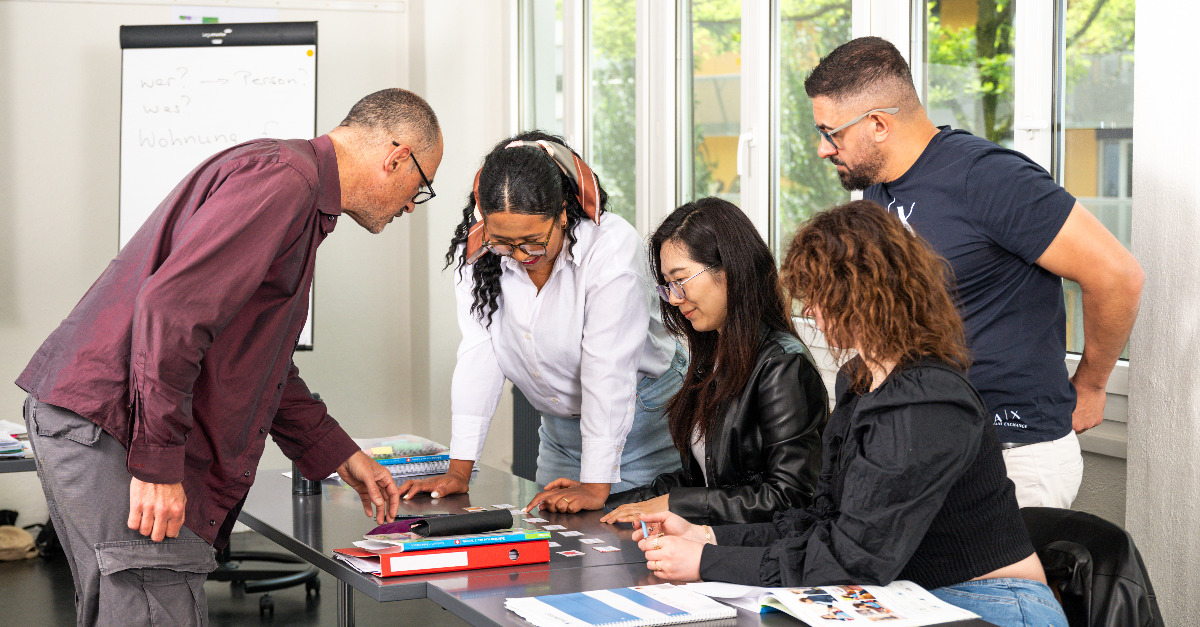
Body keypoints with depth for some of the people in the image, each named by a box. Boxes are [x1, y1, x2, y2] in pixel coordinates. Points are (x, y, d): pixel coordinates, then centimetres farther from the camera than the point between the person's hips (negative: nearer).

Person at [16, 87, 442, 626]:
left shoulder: (300, 192, 22)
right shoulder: (282, 177, -14)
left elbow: (260, 361, 31)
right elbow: (169, 306, -25)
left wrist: (338, 455, 30)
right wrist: (157, 463, -24)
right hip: (113, 426, -11)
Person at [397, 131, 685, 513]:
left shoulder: (613, 246, -27)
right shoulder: (479, 249, -13)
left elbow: (608, 370, -29)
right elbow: (480, 354, -13)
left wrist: (595, 487, -32)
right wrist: (458, 471, -19)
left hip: (642, 421, -4)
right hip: (560, 430, 5)